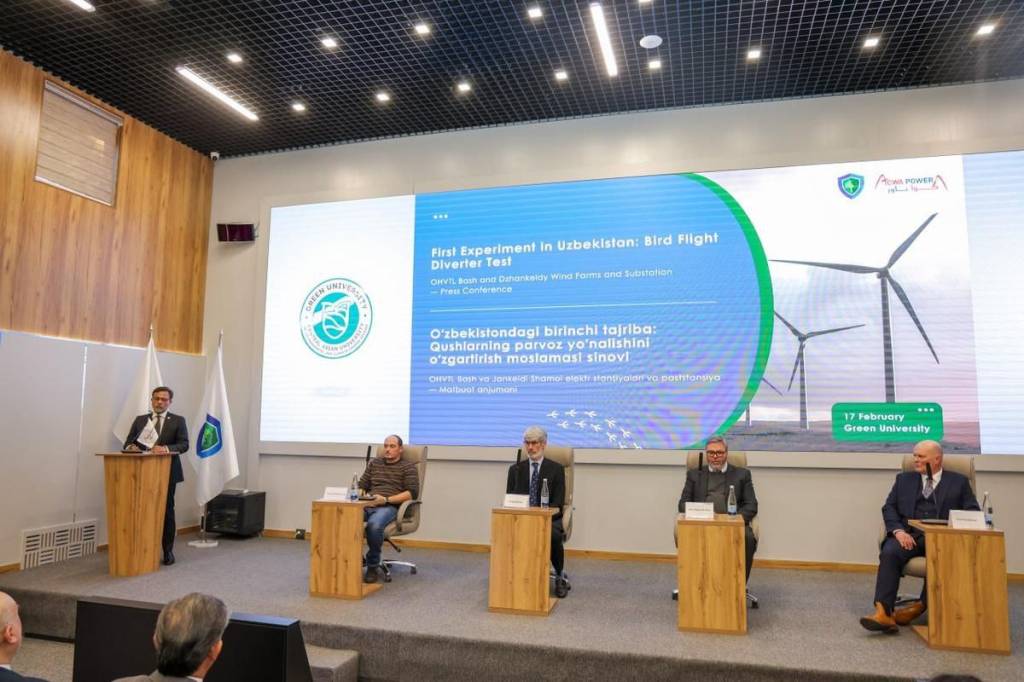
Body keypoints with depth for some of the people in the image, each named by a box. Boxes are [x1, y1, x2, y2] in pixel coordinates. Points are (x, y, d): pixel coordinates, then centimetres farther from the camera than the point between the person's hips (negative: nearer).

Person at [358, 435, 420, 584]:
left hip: (390, 506, -4)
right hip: (367, 505, 4)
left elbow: (412, 493, -4)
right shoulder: (374, 463, 24)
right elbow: (361, 486, 23)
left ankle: (373, 566, -17)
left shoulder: (408, 467, 8)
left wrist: (386, 499, -13)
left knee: (374, 525, -38)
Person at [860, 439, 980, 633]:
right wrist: (899, 531, -8)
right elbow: (889, 507, 12)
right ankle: (883, 612, -36)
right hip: (909, 535, 1)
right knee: (889, 552, -30)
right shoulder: (904, 479, 20)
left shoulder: (959, 481, 16)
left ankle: (921, 605, -18)